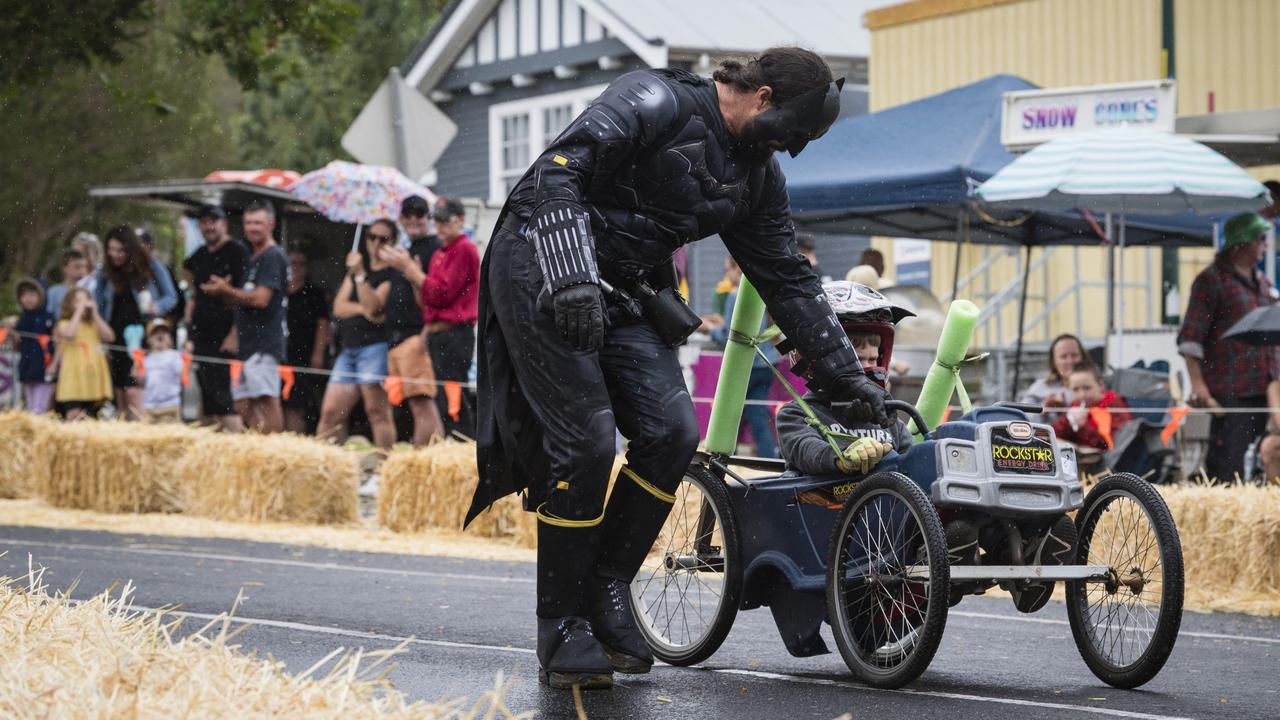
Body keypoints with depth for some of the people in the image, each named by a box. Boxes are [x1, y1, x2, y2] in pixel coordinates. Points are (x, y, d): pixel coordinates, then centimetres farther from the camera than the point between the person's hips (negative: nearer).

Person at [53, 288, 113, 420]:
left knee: (89, 417, 6)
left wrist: (95, 315, 1)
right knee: (74, 416, -15)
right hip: (74, 376, -4)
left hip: (94, 377, 4)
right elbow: (69, 335, -18)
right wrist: (78, 312, -10)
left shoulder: (94, 324, 18)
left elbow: (110, 337, 1)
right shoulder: (64, 324, 6)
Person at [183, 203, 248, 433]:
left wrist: (235, 334, -19)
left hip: (226, 339, -7)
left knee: (222, 398, -13)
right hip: (202, 340, 7)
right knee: (206, 397, 8)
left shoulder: (236, 251, -5)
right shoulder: (198, 257, 17)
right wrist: (190, 335, 19)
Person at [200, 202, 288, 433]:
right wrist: (223, 292, 6)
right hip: (247, 344, 11)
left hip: (264, 343, -11)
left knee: (268, 401, -15)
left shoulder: (273, 257, -8)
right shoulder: (251, 258, 23)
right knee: (243, 404, 8)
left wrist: (226, 290, -5)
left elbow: (261, 299, -18)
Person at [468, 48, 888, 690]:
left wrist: (846, 373, 13)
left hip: (621, 294, 8)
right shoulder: (657, 102, -16)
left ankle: (607, 588, 5)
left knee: (672, 433, -10)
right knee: (586, 444, -15)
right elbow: (560, 168, -26)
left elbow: (789, 280, 15)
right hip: (542, 270, -8)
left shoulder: (756, 176, 9)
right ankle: (562, 631, -5)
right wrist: (572, 276, -36)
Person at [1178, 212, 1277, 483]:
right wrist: (1197, 383, -16)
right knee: (1227, 461, -11)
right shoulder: (1212, 279, -3)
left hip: (1261, 388, 7)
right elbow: (1190, 337, -9)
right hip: (1229, 391, -7)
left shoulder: (1262, 283, 20)